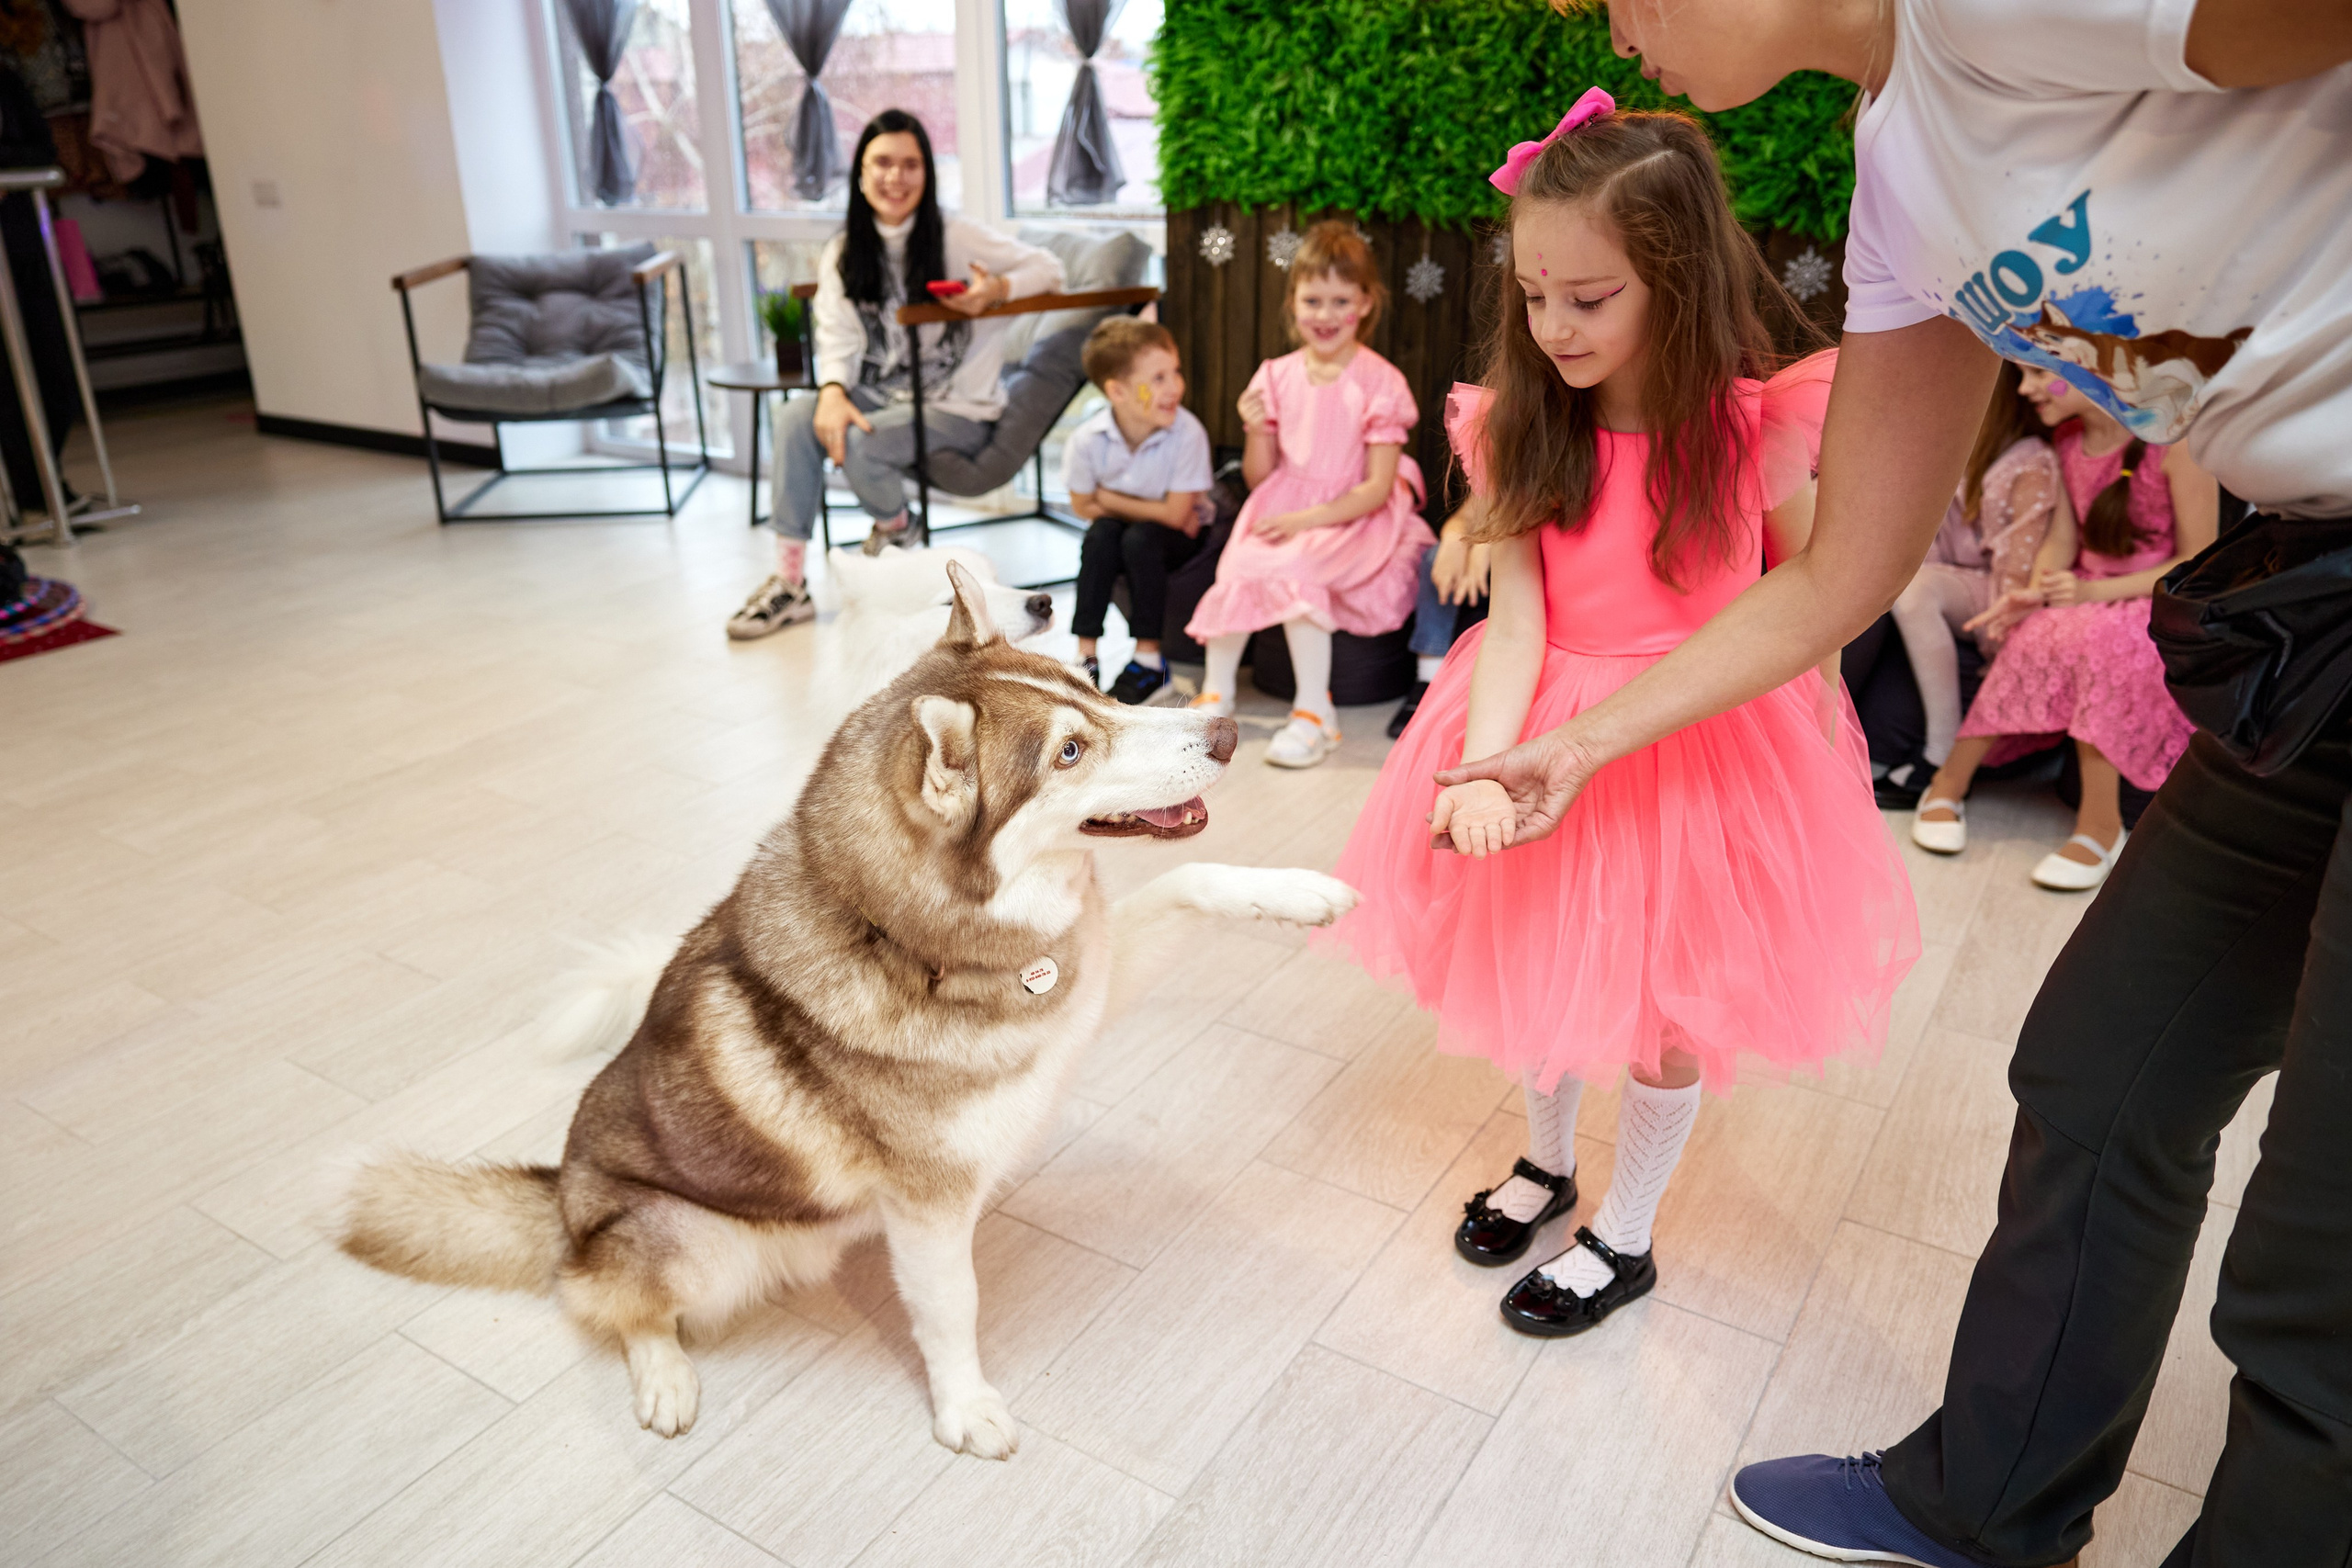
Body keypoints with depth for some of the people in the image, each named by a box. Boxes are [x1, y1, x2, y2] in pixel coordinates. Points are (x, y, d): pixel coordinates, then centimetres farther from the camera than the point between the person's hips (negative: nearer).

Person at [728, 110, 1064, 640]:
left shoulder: (957, 239, -5)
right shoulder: (843, 252, 7)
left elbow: (1049, 268, -2)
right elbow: (838, 337, 0)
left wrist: (997, 291, -23)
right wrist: (832, 390, -22)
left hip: (956, 408, -4)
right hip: (879, 396, 5)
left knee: (860, 441, -30)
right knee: (797, 415, -23)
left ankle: (894, 532, 6)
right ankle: (789, 581, -20)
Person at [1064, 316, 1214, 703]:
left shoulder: (1187, 434, -28)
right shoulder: (1087, 439, -22)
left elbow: (1175, 514, -24)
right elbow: (1084, 506, -9)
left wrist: (1111, 499, -18)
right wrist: (1150, 510, -15)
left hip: (1181, 538, -2)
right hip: (1122, 524, 2)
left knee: (1140, 539, -30)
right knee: (1101, 534, -27)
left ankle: (1149, 659, -14)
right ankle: (1085, 655, -18)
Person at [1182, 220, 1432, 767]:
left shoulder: (1380, 382, -7)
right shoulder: (1278, 377, 5)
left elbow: (1378, 488, -11)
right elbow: (1259, 479, 8)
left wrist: (1306, 519, -20)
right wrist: (1257, 431, -11)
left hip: (1352, 517, -4)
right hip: (1282, 508, 4)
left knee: (1291, 569, -31)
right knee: (1237, 569, -23)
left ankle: (1315, 711, -19)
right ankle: (1217, 693, -2)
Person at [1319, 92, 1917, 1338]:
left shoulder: (1753, 431, -15)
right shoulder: (1518, 431, -11)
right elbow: (1515, 619, -16)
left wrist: (1826, 747, 6)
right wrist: (1484, 763, -31)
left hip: (1705, 747, -2)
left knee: (1664, 1009, 8)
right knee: (1541, 966, 17)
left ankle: (1622, 1238, 31)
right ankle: (1548, 1161, 45)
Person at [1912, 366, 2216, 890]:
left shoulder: (2175, 441, -15)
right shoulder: (2068, 439, 4)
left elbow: (2198, 564, -13)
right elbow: (2062, 539, 5)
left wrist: (2094, 591, -25)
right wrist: (2034, 594, -17)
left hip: (2160, 605, -5)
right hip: (2085, 600, 5)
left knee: (2090, 637, -36)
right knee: (2036, 638, -29)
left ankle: (2100, 825, -30)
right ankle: (1949, 784, -21)